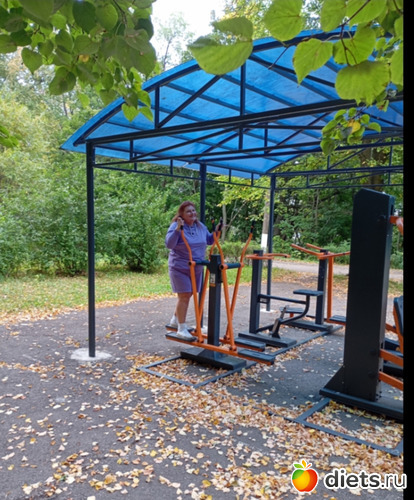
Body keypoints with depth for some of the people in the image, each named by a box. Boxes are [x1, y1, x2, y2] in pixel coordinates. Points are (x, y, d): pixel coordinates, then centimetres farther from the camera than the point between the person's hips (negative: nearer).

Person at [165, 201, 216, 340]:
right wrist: (177, 229, -36)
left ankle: (175, 319, 35)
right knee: (184, 296, -8)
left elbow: (209, 241, 19)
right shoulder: (176, 226, -14)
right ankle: (181, 329, 3)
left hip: (196, 268, 7)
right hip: (180, 267, -7)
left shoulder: (201, 226, 6)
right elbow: (169, 244, -25)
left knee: (188, 295, 15)